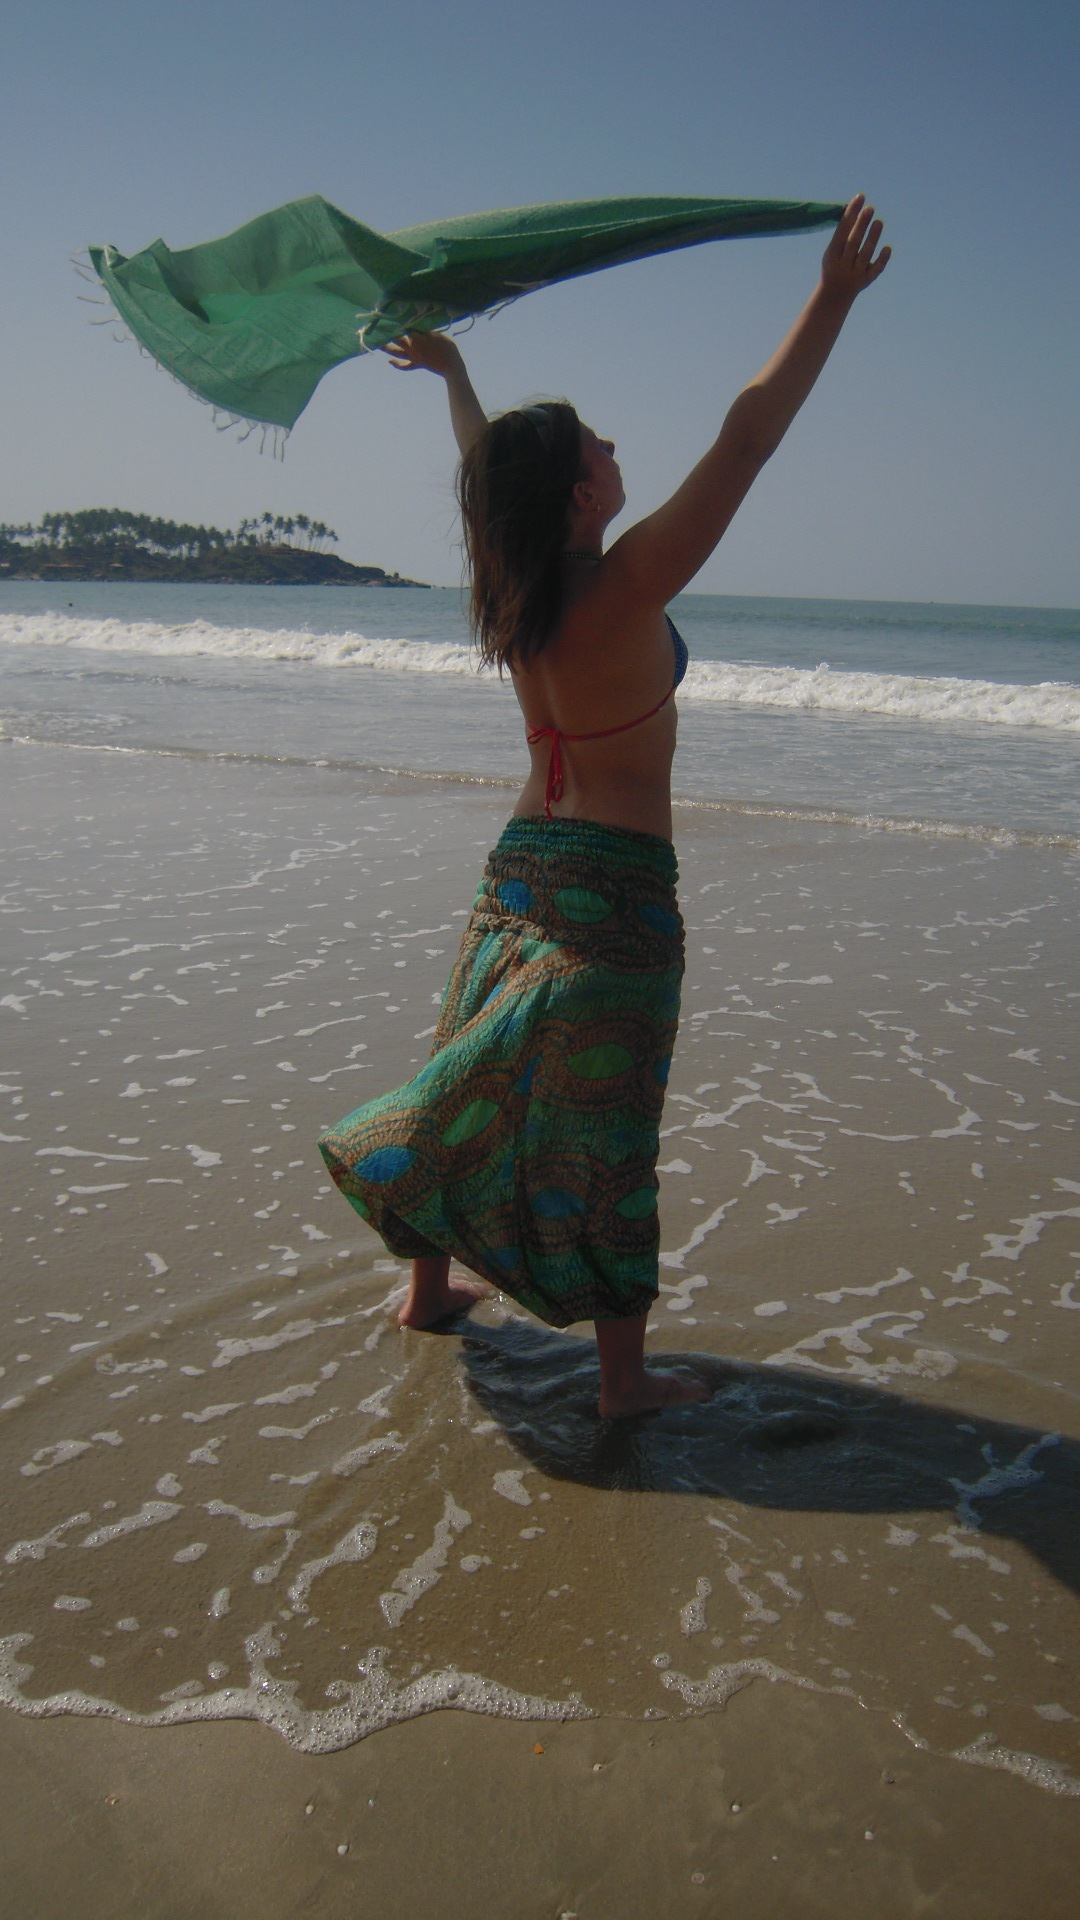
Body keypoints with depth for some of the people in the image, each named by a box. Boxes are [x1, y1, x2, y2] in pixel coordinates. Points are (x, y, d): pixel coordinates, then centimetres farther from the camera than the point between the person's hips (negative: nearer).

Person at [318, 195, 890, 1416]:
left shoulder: (508, 585, 0)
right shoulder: (624, 591, -19)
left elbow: (486, 468, 19)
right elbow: (745, 438, -20)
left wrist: (448, 368, 37)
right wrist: (833, 300, -15)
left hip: (522, 867, 8)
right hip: (616, 888, -7)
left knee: (480, 1082, 19)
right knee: (602, 1129, 0)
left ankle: (429, 1287, 35)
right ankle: (624, 1377, 11)